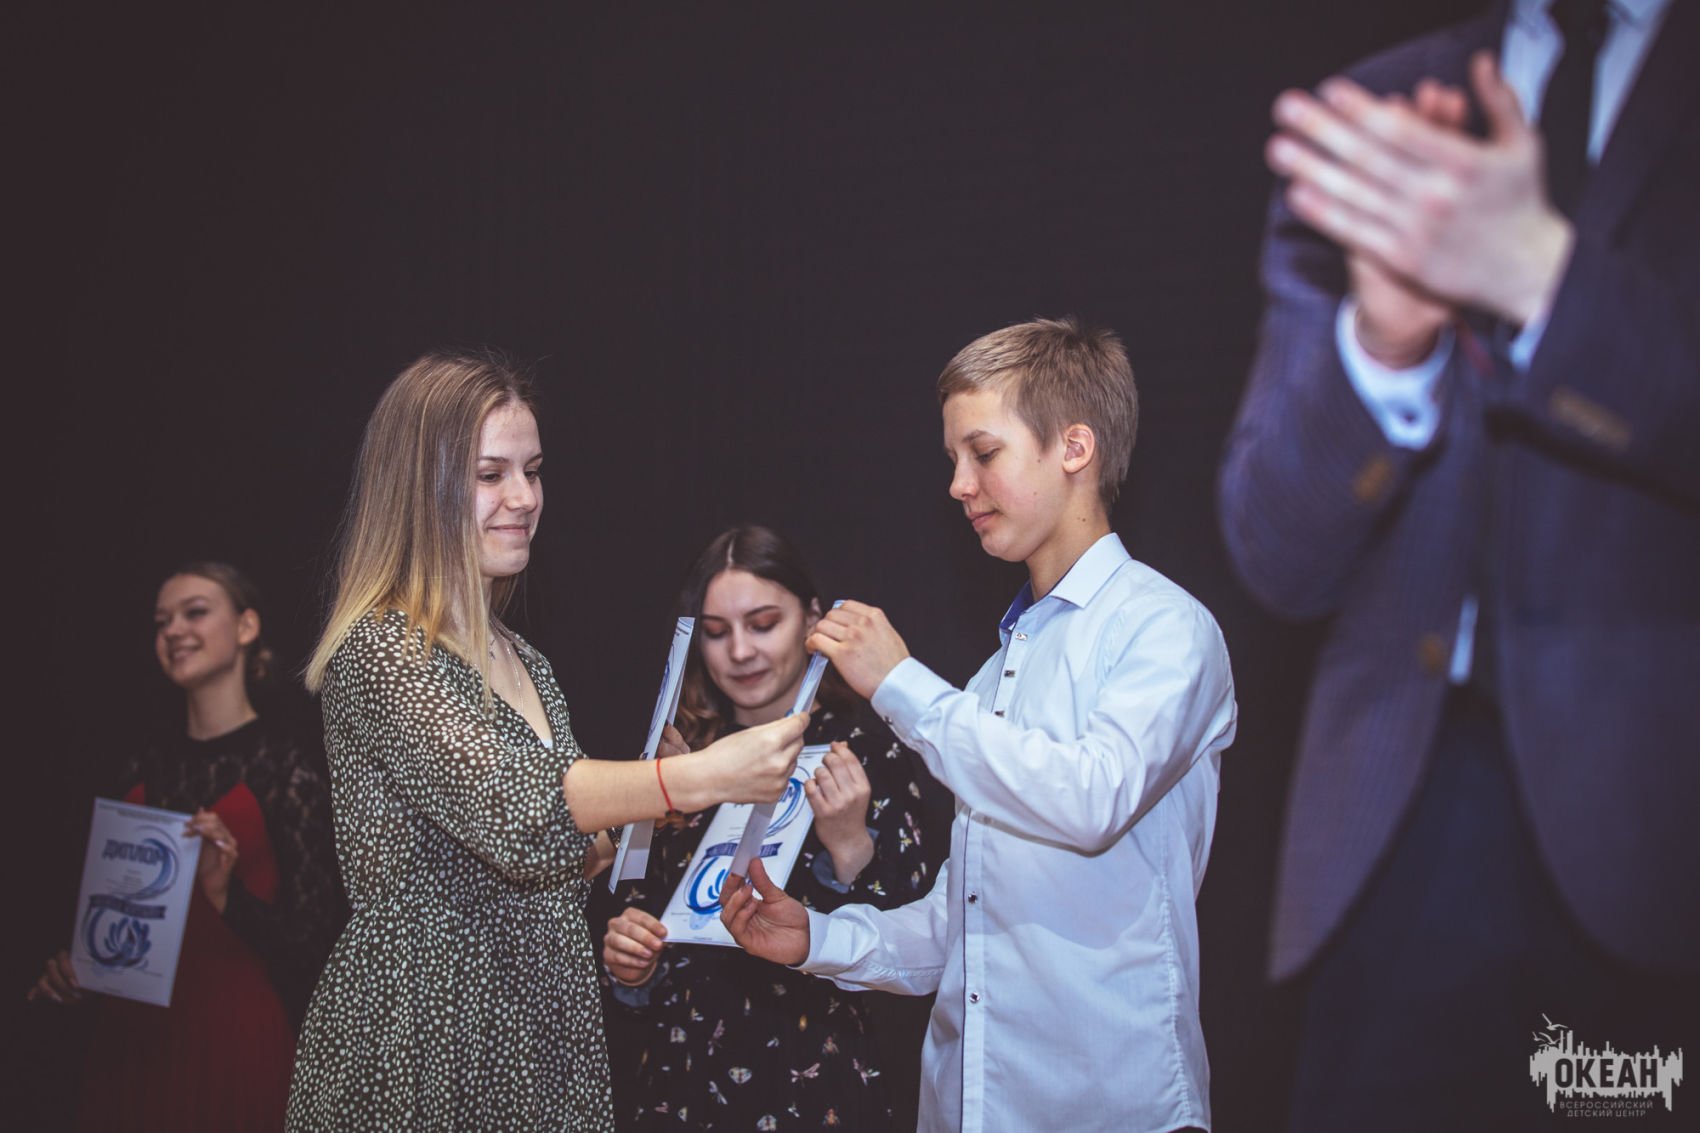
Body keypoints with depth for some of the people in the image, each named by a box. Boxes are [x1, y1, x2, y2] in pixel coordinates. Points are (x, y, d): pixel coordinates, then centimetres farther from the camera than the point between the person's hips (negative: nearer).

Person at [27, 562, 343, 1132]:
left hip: (231, 1044, -5)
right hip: (126, 1040, 5)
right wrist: (70, 972, -1)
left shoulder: (285, 769, -6)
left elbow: (313, 939, -9)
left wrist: (226, 894, -24)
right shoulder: (141, 773, 9)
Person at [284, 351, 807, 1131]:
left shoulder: (520, 659, 13)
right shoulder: (380, 648, -13)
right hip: (419, 1035, -7)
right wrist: (695, 778, -38)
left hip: (539, 1028, 7)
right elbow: (505, 803, -28)